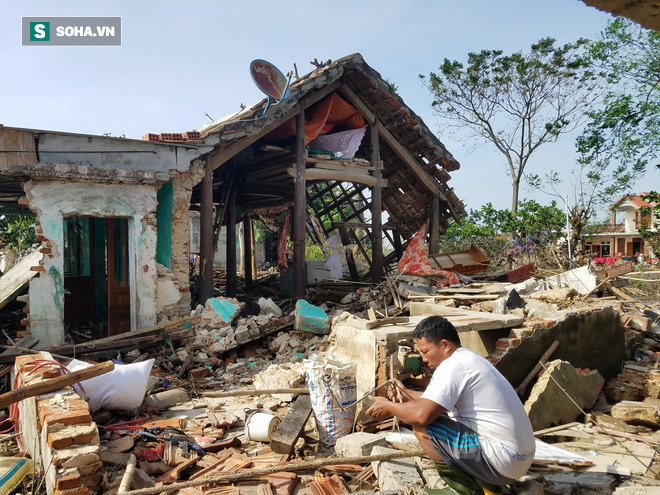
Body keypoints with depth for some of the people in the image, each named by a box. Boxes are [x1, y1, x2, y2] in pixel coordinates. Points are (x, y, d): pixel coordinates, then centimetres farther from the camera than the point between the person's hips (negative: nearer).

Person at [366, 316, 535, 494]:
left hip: (504, 463, -10)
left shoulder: (453, 365, -17)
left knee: (421, 426, -12)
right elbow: (437, 401, 23)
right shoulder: (471, 359, 13)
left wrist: (389, 407, -8)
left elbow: (422, 414, -25)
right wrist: (409, 394, 13)